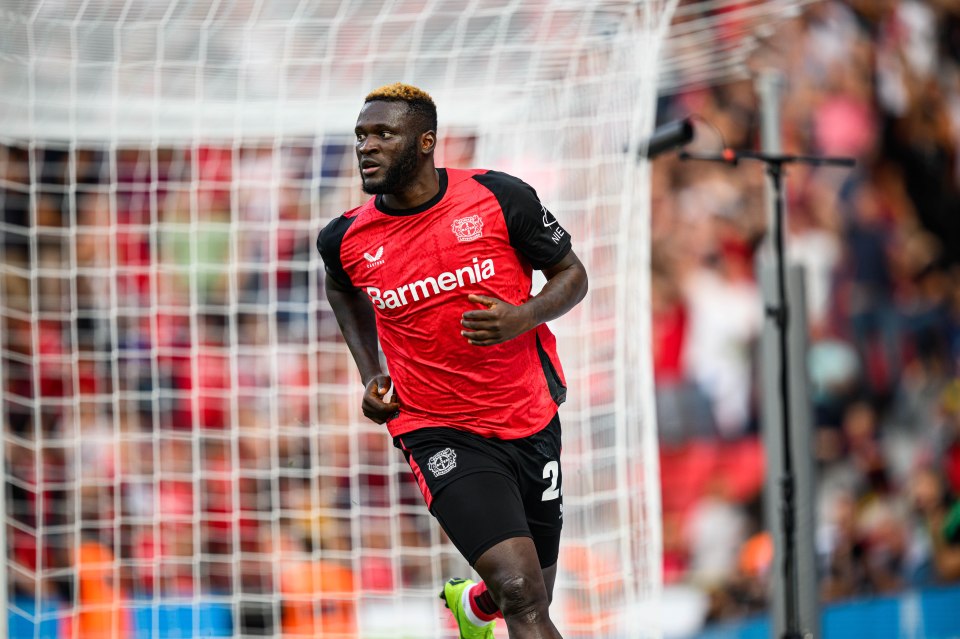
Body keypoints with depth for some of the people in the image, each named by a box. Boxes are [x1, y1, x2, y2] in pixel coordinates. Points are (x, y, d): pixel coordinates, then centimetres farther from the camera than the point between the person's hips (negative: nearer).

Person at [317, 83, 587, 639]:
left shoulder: (500, 197, -9)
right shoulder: (347, 239, -3)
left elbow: (572, 274, 3)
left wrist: (522, 318, -17)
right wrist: (370, 374, 9)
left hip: (531, 421, 2)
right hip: (439, 433, -2)